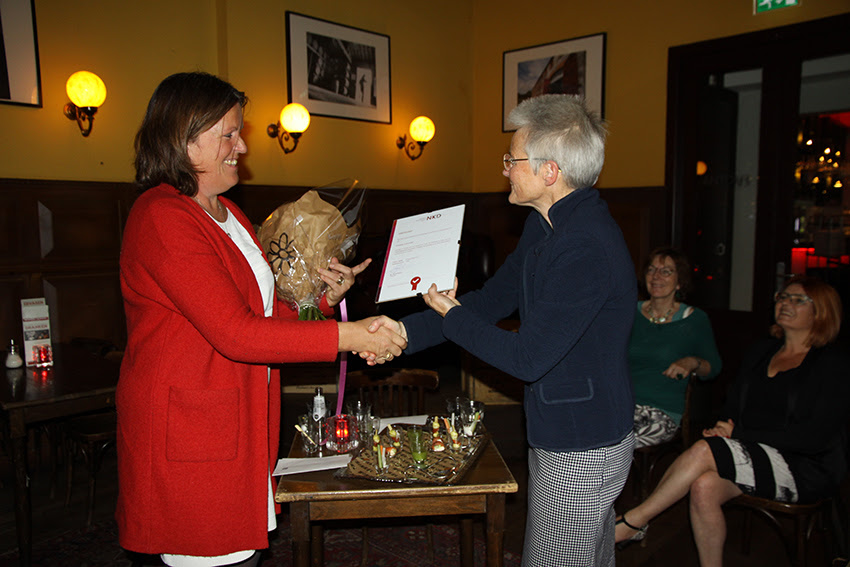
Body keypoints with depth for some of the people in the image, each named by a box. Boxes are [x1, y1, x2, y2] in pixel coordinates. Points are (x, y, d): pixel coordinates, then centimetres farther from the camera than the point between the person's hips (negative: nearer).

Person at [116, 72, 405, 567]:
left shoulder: (228, 214, 14)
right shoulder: (161, 218, -17)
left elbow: (263, 312, 14)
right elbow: (236, 334, -23)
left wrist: (319, 297, -4)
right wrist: (349, 336, -23)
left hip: (242, 426, 9)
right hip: (187, 434, -8)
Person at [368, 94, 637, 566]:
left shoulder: (587, 249, -28)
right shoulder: (545, 225, 4)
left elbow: (527, 358, -26)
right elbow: (492, 299, 7)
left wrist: (451, 315, -13)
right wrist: (407, 331, -1)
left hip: (581, 452, -9)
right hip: (559, 434, 9)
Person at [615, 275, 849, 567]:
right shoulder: (761, 351, 15)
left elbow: (815, 437, -13)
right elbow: (732, 405, 14)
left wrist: (738, 433, -15)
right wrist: (722, 428, -10)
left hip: (806, 469, -5)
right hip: (754, 455, 5)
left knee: (703, 451, -29)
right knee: (704, 486, -29)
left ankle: (632, 521, -18)